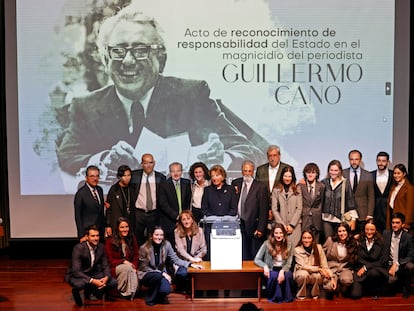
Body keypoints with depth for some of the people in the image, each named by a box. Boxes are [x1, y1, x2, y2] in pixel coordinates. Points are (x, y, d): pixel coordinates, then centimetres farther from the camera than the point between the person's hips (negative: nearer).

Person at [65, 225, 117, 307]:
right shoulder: (78, 248, -24)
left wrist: (106, 278, -24)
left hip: (92, 274, 5)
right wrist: (93, 281, -37)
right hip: (77, 275, -5)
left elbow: (105, 266, -1)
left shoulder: (101, 247, -7)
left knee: (113, 283, -13)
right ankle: (76, 291, 0)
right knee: (79, 284, -39)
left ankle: (90, 292, 12)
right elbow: (76, 271, -29)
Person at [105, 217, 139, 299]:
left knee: (134, 274, -32)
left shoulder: (132, 240, 9)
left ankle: (131, 294, -18)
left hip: (130, 268, 2)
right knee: (127, 268, -34)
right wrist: (123, 261, -16)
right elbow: (110, 261, -4)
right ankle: (123, 292, -23)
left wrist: (134, 268, -11)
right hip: (114, 269, -2)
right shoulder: (110, 241, -2)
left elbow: (135, 258, 8)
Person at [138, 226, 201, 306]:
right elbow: (145, 267, -13)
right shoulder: (144, 248, -19)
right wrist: (162, 273, -21)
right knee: (158, 276, -36)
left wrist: (190, 264, -20)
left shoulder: (166, 245, -11)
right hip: (146, 274, -3)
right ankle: (150, 298, -9)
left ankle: (159, 297, 13)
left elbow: (175, 259, -7)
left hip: (161, 274, 3)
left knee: (166, 290, -27)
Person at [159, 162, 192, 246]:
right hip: (169, 222, -3)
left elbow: (189, 201, 14)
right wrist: (175, 216, -14)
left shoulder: (187, 183, 9)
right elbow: (163, 204, -8)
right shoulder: (164, 185, -2)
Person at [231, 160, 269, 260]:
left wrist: (260, 229, -11)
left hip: (253, 226, -3)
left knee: (255, 258, 2)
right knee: (242, 257, 4)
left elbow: (263, 210, -6)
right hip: (239, 225, 3)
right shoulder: (235, 183, 9)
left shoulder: (260, 187, -3)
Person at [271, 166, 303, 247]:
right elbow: (274, 209, 4)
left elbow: (299, 209, 2)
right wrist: (282, 224, -5)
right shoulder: (276, 190, 8)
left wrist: (292, 225, -6)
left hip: (295, 226, 0)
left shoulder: (297, 190, 8)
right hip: (280, 226, 0)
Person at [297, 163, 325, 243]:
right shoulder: (300, 186, 2)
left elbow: (322, 202, 9)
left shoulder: (321, 186, 4)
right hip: (304, 219, -1)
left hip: (317, 220, 1)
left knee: (315, 243, 2)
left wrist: (318, 211, 1)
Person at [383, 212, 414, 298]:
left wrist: (396, 264, -24)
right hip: (390, 265, 1)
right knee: (391, 280, -29)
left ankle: (406, 288, -6)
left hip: (402, 266, -1)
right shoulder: (386, 233, 1)